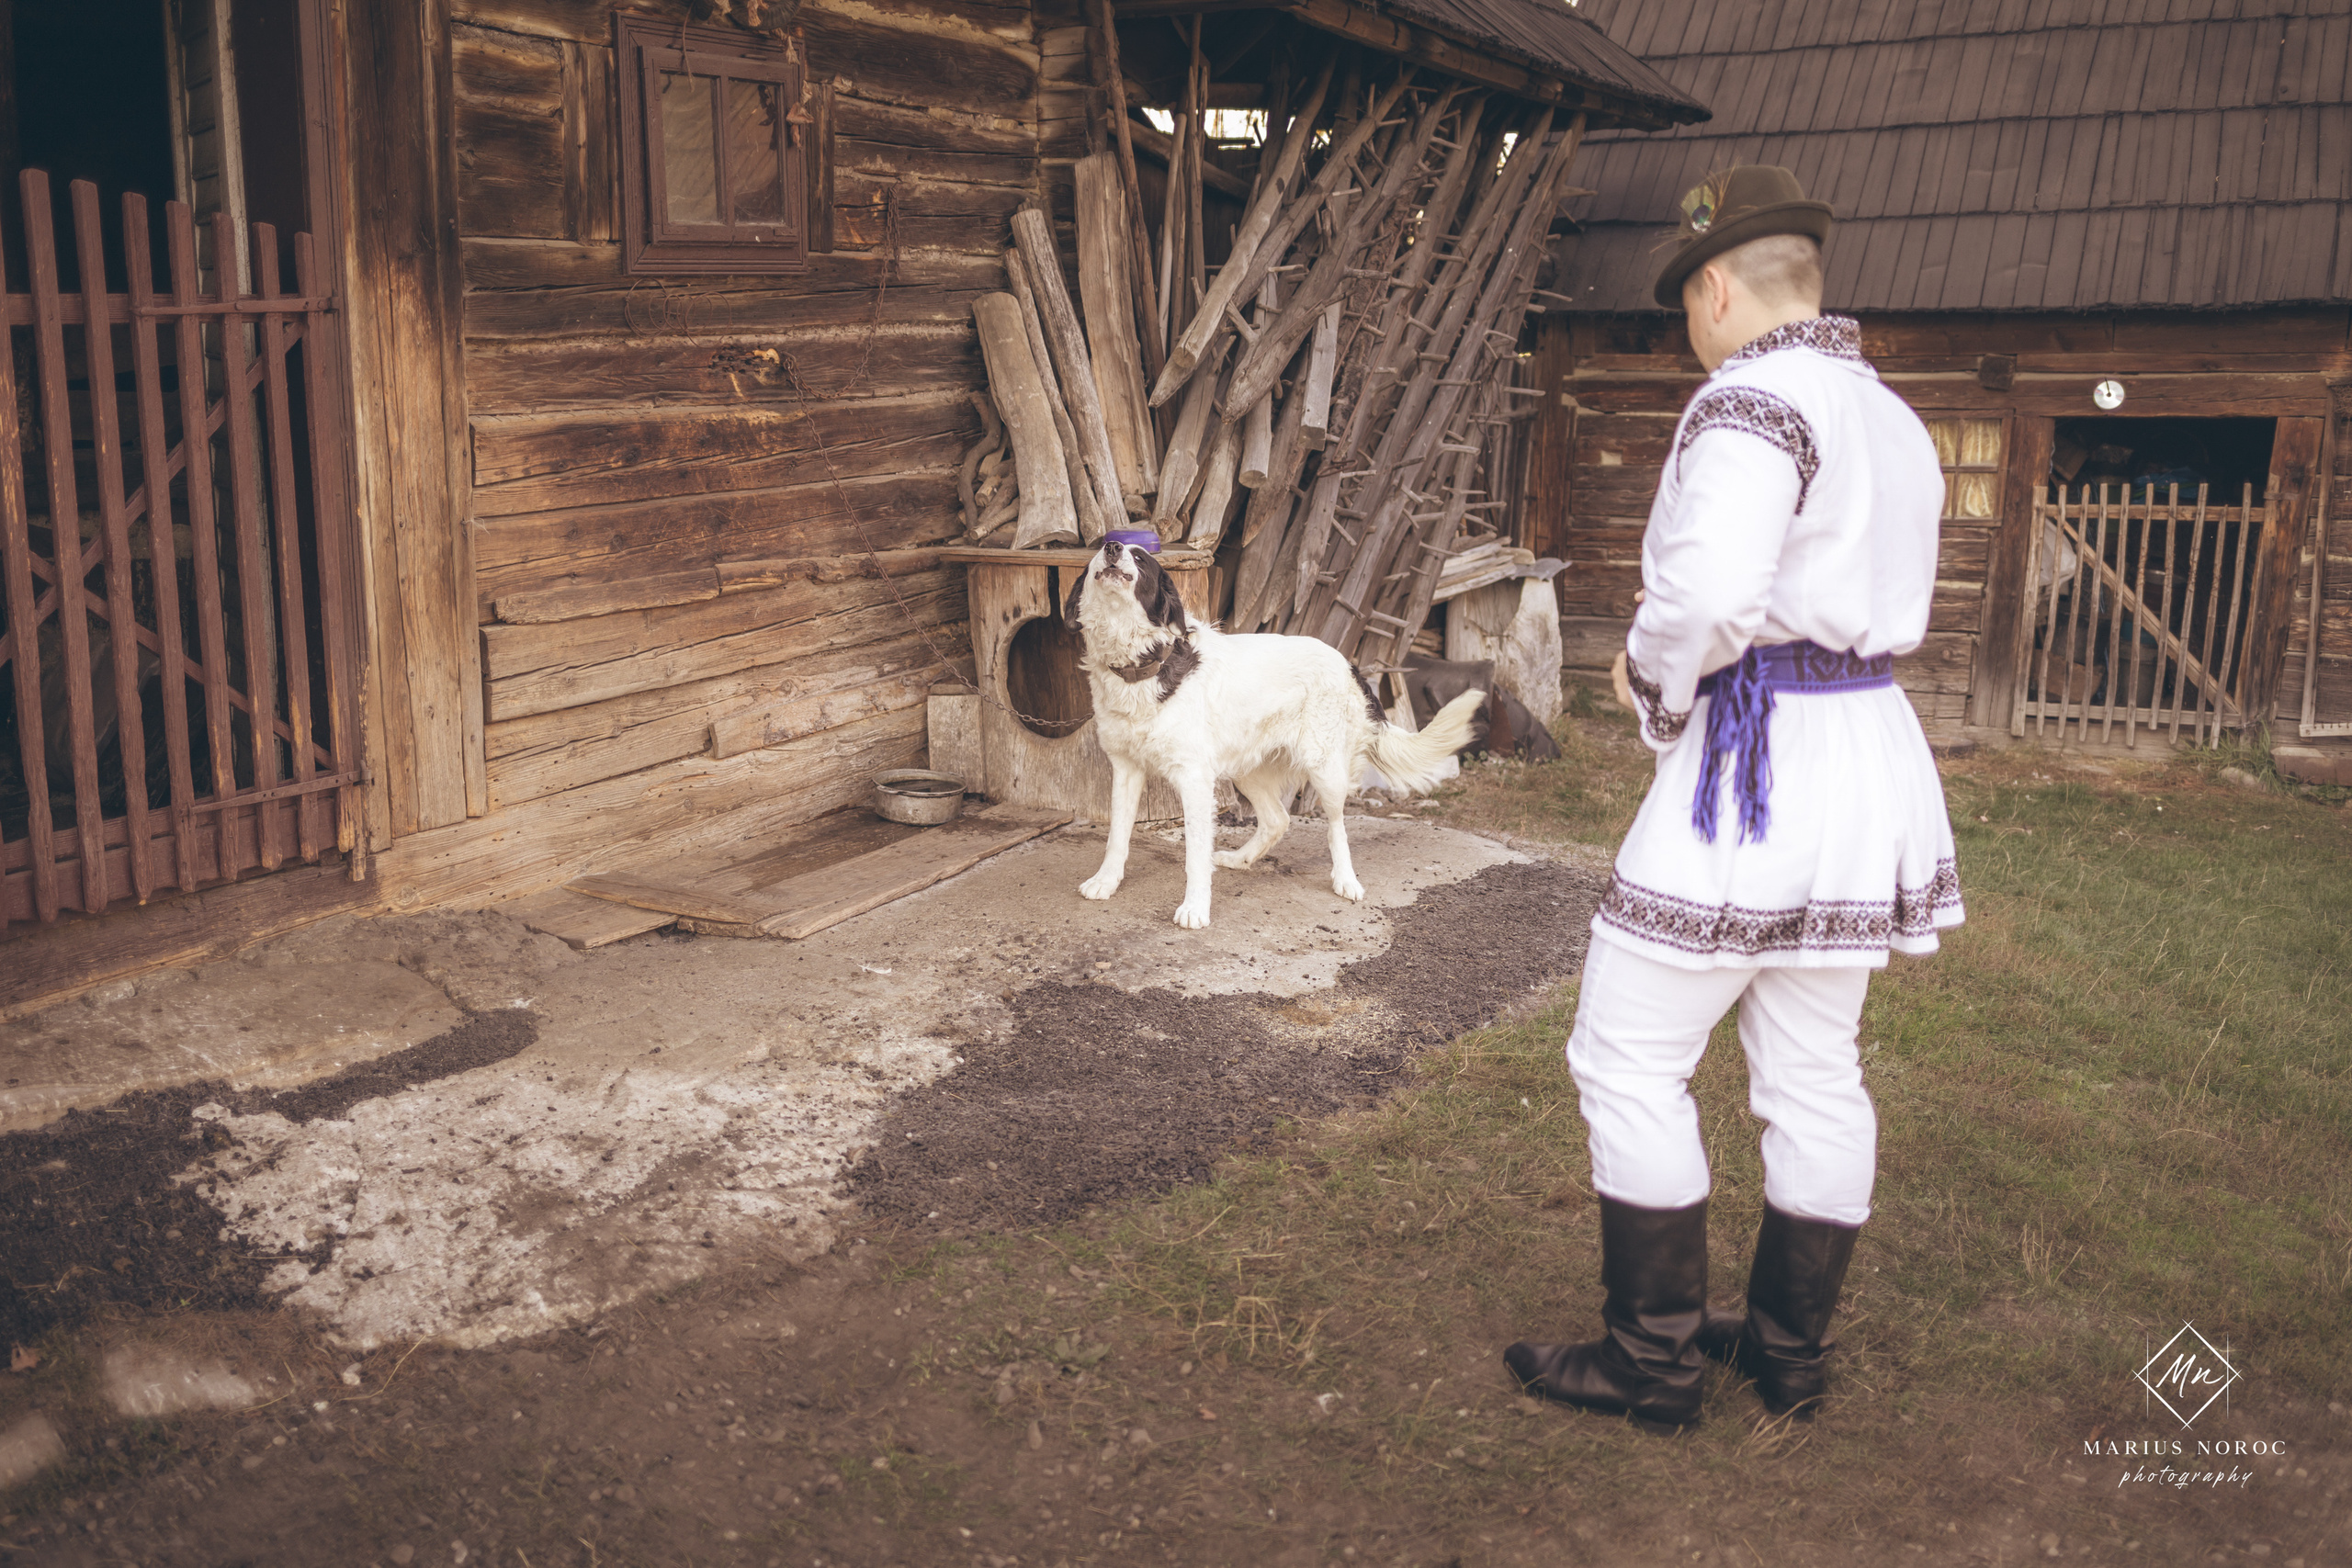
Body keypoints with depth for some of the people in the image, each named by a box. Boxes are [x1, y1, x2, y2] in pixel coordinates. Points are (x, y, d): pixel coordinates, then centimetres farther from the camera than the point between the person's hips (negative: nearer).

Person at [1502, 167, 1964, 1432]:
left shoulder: (1752, 401, -16)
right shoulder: (1894, 421, 15)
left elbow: (1713, 592, -31)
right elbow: (1888, 607, 17)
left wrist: (1649, 673, -11)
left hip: (1752, 764, -9)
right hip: (1872, 749, 10)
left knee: (1629, 1060, 2)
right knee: (1814, 1073, 15)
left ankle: (1652, 1361, 11)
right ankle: (1792, 1350, 28)